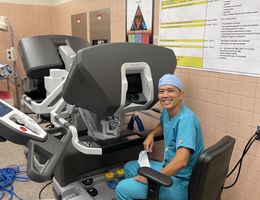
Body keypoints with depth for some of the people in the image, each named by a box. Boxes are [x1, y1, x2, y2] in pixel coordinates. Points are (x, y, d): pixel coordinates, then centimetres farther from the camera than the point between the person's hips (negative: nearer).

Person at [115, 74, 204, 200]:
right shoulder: (167, 111, 1)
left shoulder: (185, 119, -27)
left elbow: (181, 161, -36)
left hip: (180, 182, -9)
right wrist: (151, 135, 6)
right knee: (129, 167, 21)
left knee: (123, 189, -17)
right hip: (169, 168, 9)